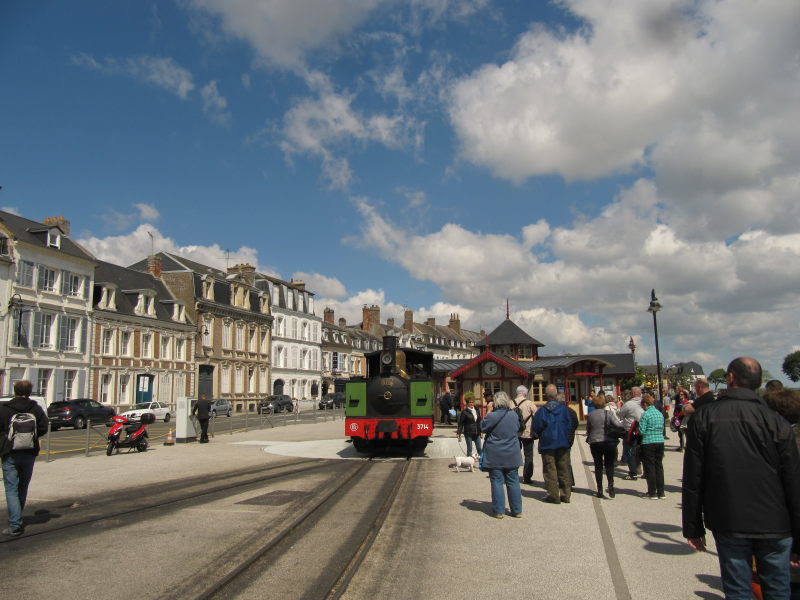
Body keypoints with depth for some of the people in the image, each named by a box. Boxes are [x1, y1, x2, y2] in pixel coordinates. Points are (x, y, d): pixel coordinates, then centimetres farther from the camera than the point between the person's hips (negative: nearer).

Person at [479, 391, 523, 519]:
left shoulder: (491, 416, -16)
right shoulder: (514, 415, -3)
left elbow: (483, 428, -2)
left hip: (495, 456, -3)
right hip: (512, 455, 4)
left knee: (497, 482, 4)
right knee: (513, 481, 11)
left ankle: (499, 511, 7)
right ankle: (517, 510, 16)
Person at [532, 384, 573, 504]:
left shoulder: (542, 410, -12)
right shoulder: (563, 408, -6)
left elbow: (536, 428, -10)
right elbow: (569, 425, -1)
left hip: (547, 443, -3)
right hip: (563, 443, 3)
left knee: (550, 469, 4)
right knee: (564, 469, 11)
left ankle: (553, 495, 4)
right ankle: (565, 494, 15)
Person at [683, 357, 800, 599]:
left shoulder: (703, 417, -8)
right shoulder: (776, 421, -8)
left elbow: (692, 478, -6)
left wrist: (693, 527, 3)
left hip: (728, 525, 0)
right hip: (775, 525, 1)